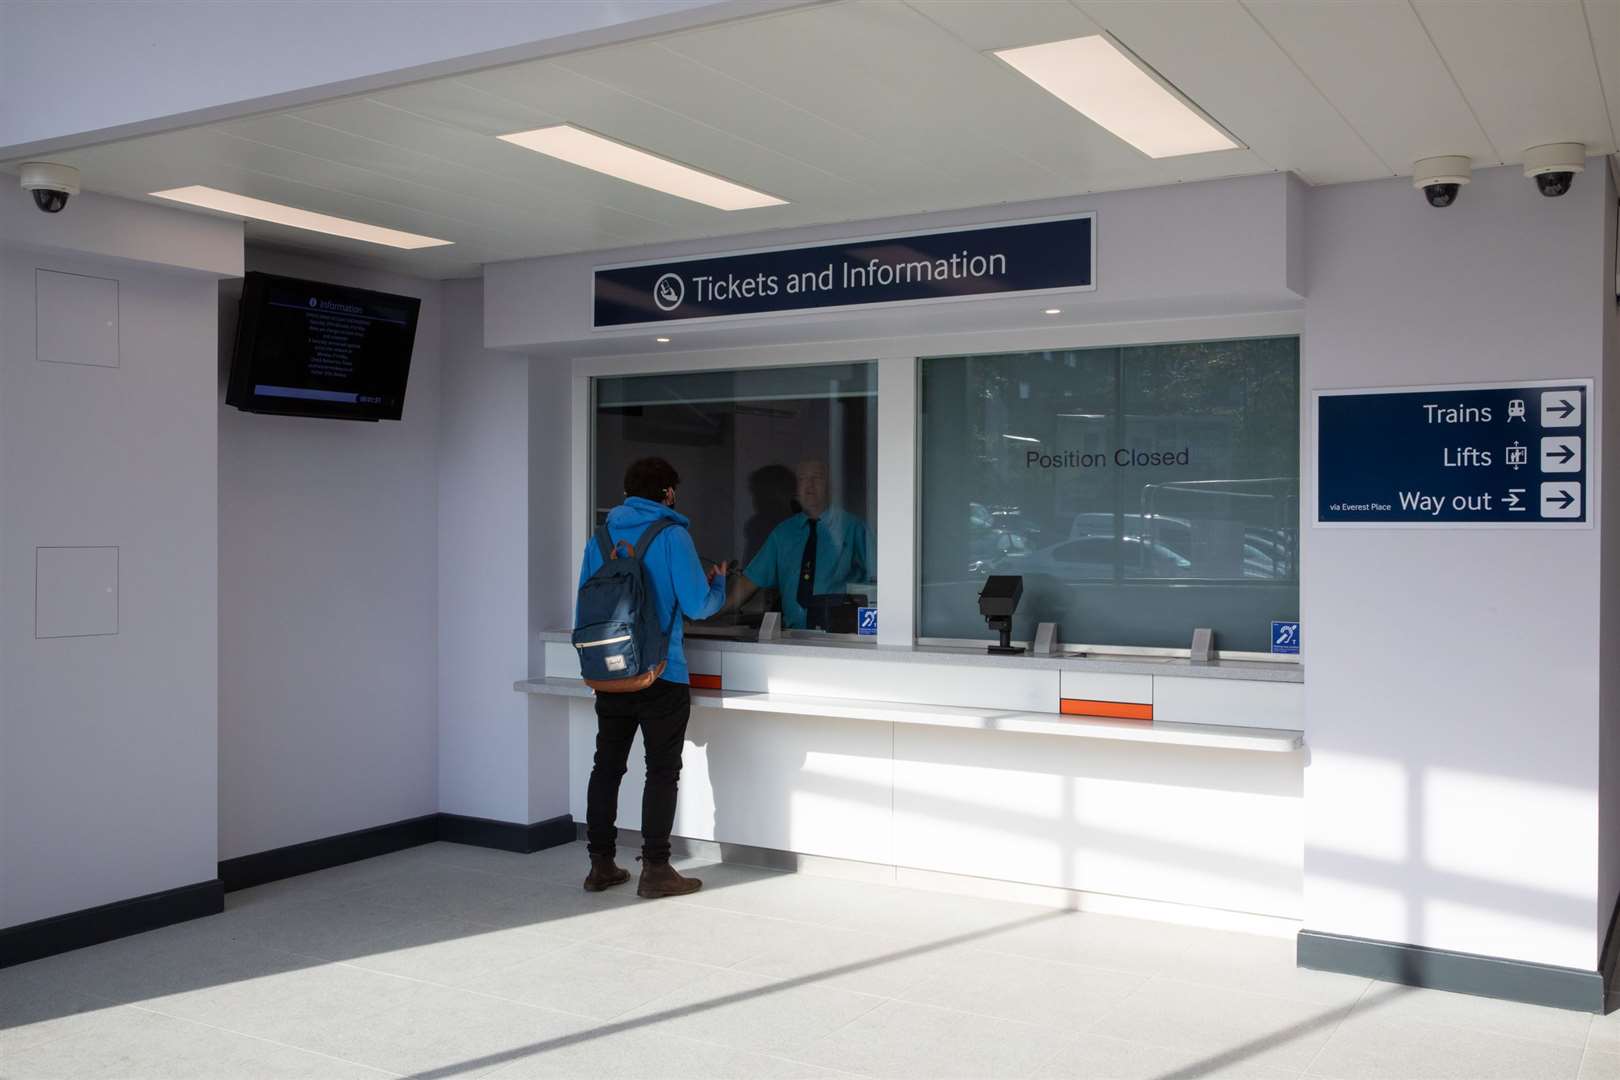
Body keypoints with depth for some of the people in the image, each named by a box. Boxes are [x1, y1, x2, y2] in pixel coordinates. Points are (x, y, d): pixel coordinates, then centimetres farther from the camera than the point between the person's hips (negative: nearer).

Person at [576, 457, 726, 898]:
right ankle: (655, 870, 3)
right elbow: (697, 605, -11)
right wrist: (718, 584, 10)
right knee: (662, 770, 2)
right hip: (661, 675, -5)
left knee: (607, 766, 12)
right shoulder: (672, 536, -9)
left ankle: (601, 865, 18)